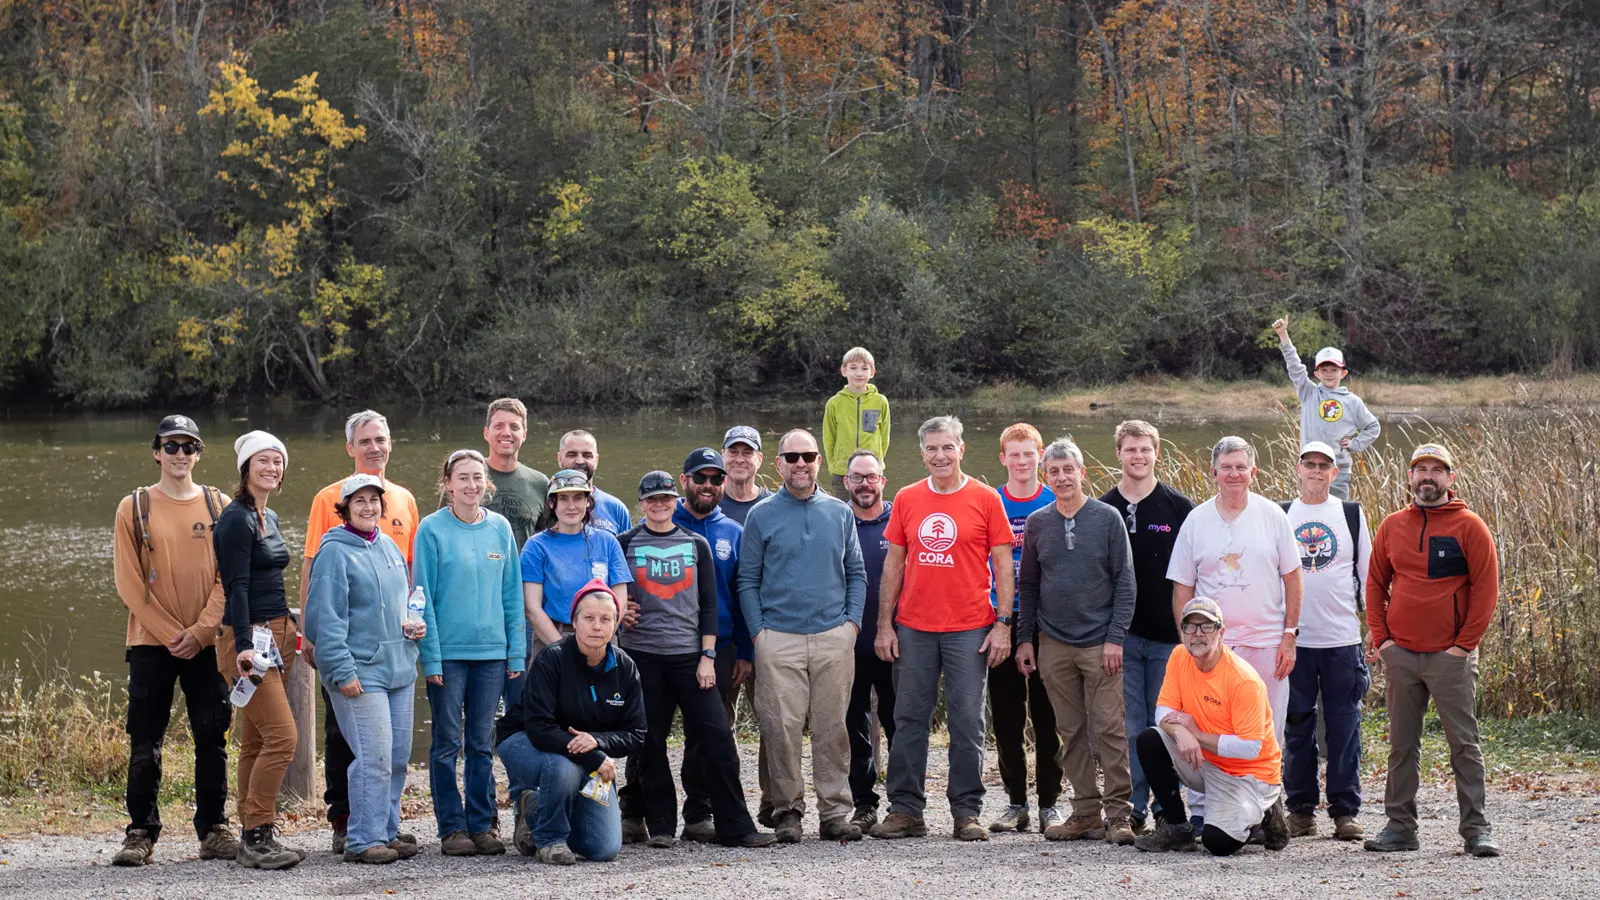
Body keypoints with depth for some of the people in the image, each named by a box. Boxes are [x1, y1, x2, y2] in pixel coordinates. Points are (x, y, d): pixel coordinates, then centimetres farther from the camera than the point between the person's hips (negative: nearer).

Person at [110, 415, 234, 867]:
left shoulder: (218, 506, 6)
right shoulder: (134, 508, 2)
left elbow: (228, 577, 2)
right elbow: (129, 583, -2)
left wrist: (200, 631, -9)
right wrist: (170, 634, -9)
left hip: (206, 644, 1)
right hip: (152, 643, -1)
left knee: (212, 739, 4)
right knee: (145, 745, 0)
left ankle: (213, 831, 11)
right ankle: (141, 834, 7)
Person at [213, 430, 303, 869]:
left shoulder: (269, 518, 17)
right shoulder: (237, 518, -11)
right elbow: (237, 586, -17)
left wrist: (291, 632, 25)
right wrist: (244, 645, -24)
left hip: (275, 635, 9)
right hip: (248, 638, -9)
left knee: (256, 741, 9)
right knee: (282, 735, -15)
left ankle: (255, 838, 11)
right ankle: (257, 837, -11)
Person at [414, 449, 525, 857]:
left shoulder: (500, 528, 7)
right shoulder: (433, 529, -4)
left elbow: (511, 593, 9)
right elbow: (422, 596, -5)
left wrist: (517, 653, 4)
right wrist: (430, 656, -10)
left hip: (491, 650, 3)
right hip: (448, 651, -3)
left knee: (482, 743, 8)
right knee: (447, 742, 2)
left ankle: (483, 824, 14)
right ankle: (452, 827, 8)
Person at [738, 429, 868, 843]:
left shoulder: (839, 513, 12)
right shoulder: (762, 515, 6)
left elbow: (856, 573, 15)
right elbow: (748, 580, 6)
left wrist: (852, 621, 2)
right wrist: (758, 631, -4)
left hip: (834, 637, 2)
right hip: (779, 638, -2)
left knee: (833, 727, 1)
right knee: (782, 728, -4)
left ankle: (835, 811, 5)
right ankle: (787, 810, 4)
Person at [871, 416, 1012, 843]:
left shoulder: (985, 499, 0)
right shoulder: (907, 499, 8)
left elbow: (1003, 565, 1)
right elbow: (894, 563, 11)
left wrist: (1003, 624, -6)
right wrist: (884, 624, 5)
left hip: (969, 630, -2)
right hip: (913, 629, 2)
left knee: (967, 723, 0)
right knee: (909, 720, 4)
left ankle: (967, 812, 8)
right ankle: (905, 810, 10)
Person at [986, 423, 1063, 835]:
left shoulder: (1057, 505, 2)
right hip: (1002, 622, 2)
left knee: (1047, 716, 1)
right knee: (1006, 716, 4)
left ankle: (1049, 802, 8)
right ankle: (1016, 803, 12)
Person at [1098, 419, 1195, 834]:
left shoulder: (1179, 508, 2)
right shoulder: (1103, 509, 7)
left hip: (1168, 636, -1)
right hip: (1121, 636, 1)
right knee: (1128, 725, 2)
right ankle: (1132, 810, 7)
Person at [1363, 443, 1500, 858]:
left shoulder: (1469, 527, -2)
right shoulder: (1392, 526, 9)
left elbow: (1486, 587, -4)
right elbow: (1375, 583, 13)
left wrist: (1465, 643, -9)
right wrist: (1380, 637, 3)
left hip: (1450, 656, -4)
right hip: (1400, 654, 4)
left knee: (1464, 743, -2)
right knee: (1402, 745, 8)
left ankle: (1476, 829, 2)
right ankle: (1400, 825, 14)